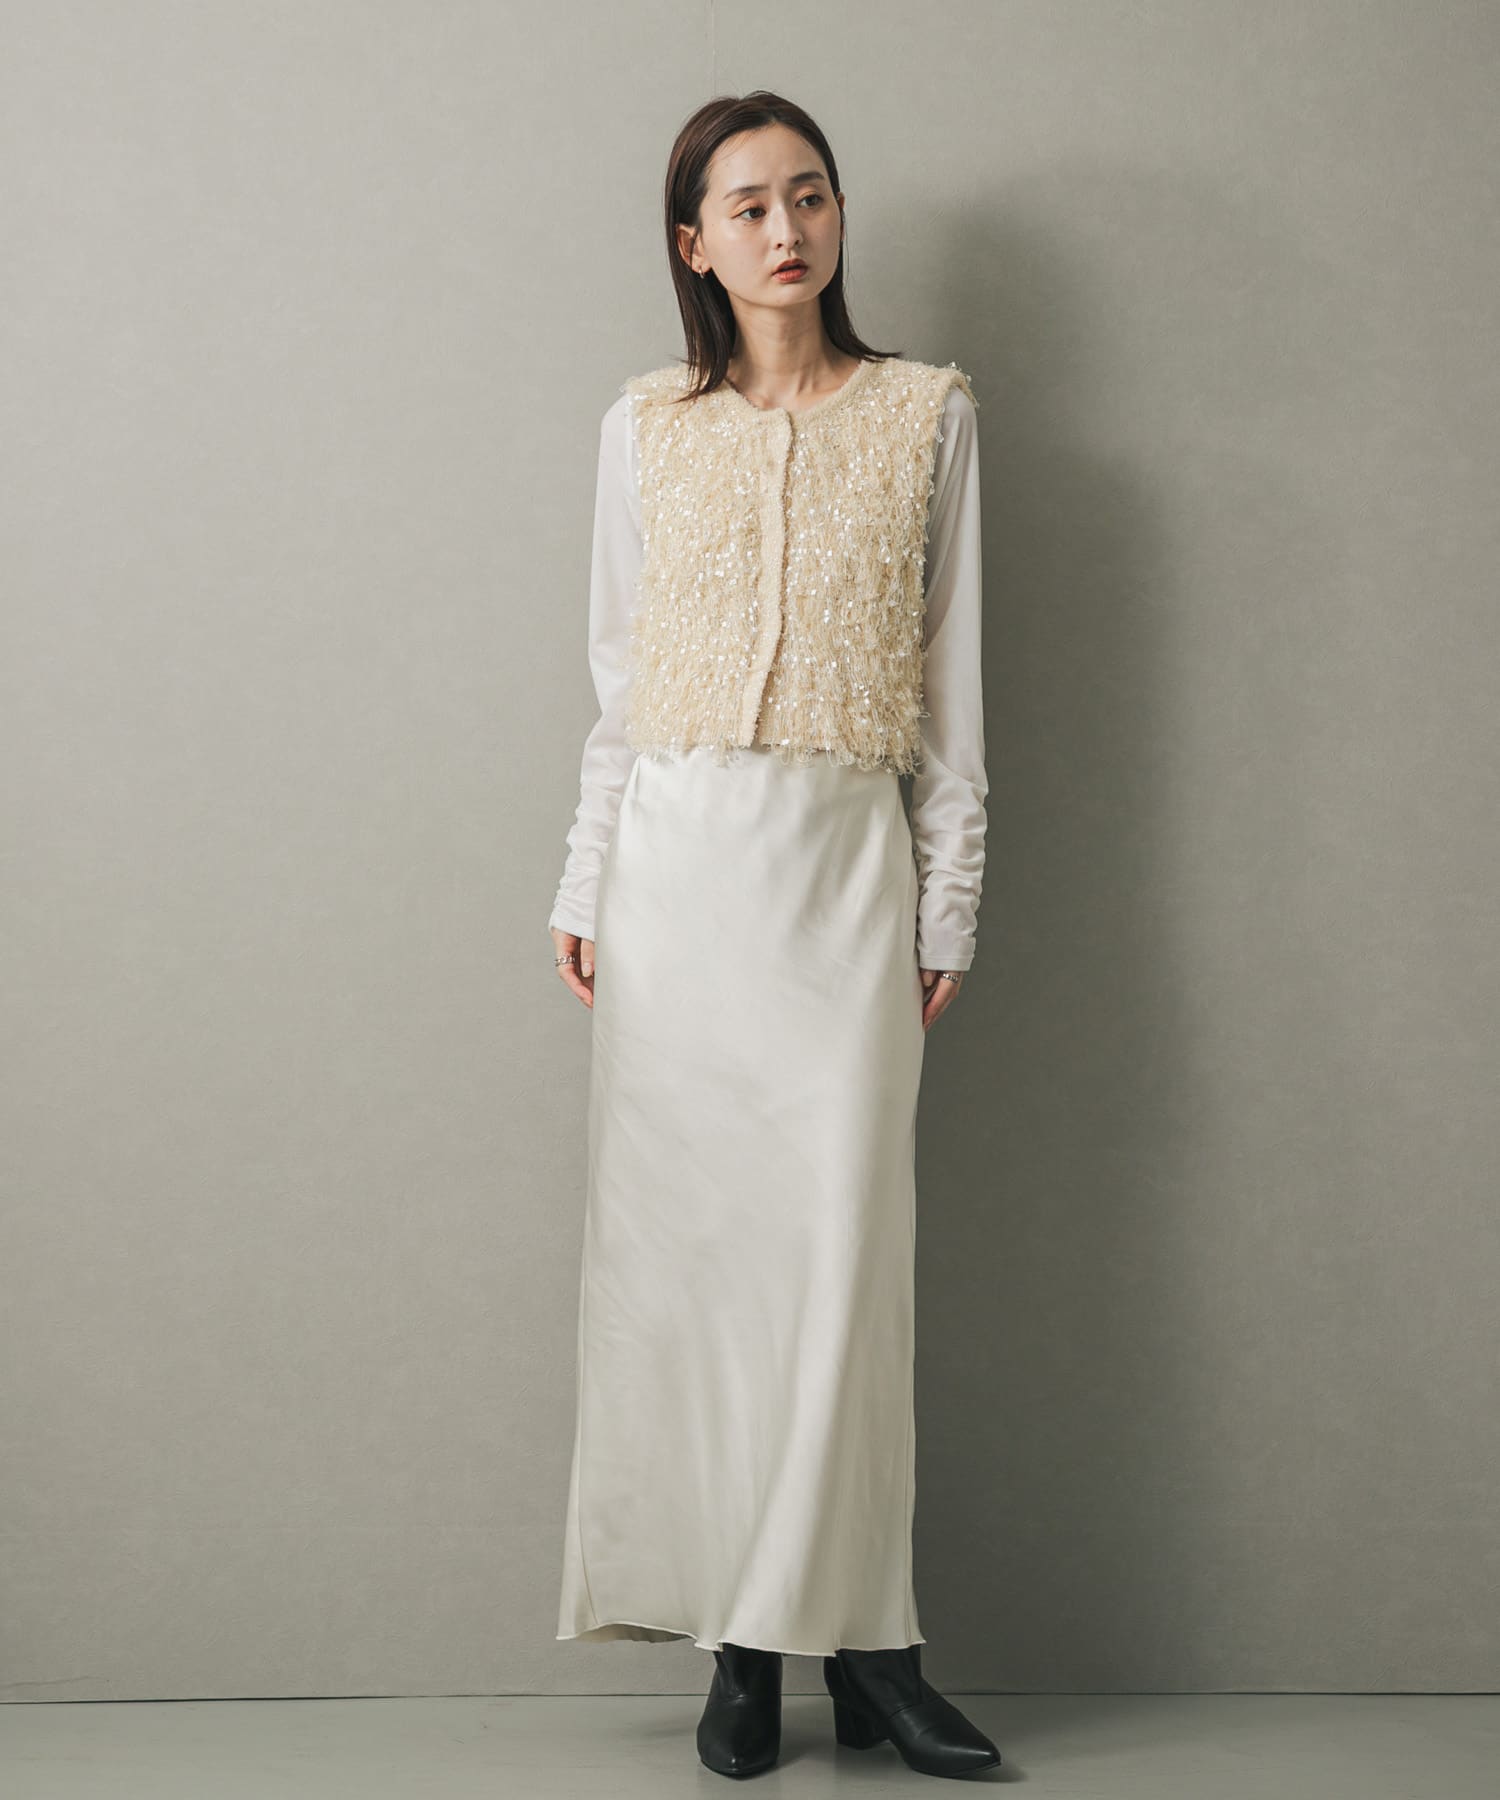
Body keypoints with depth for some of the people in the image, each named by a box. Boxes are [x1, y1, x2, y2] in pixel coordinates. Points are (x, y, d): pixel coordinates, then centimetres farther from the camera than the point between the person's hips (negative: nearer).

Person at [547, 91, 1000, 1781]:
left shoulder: (929, 411, 6)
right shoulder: (646, 425, 8)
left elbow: (951, 675, 6)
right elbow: (617, 675, 11)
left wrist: (948, 899, 2)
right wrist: (585, 886, 8)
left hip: (847, 862, -1)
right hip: (678, 856, 1)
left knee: (843, 1243, -4)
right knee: (686, 1240, 1)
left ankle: (858, 1636, 6)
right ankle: (740, 1634, 10)